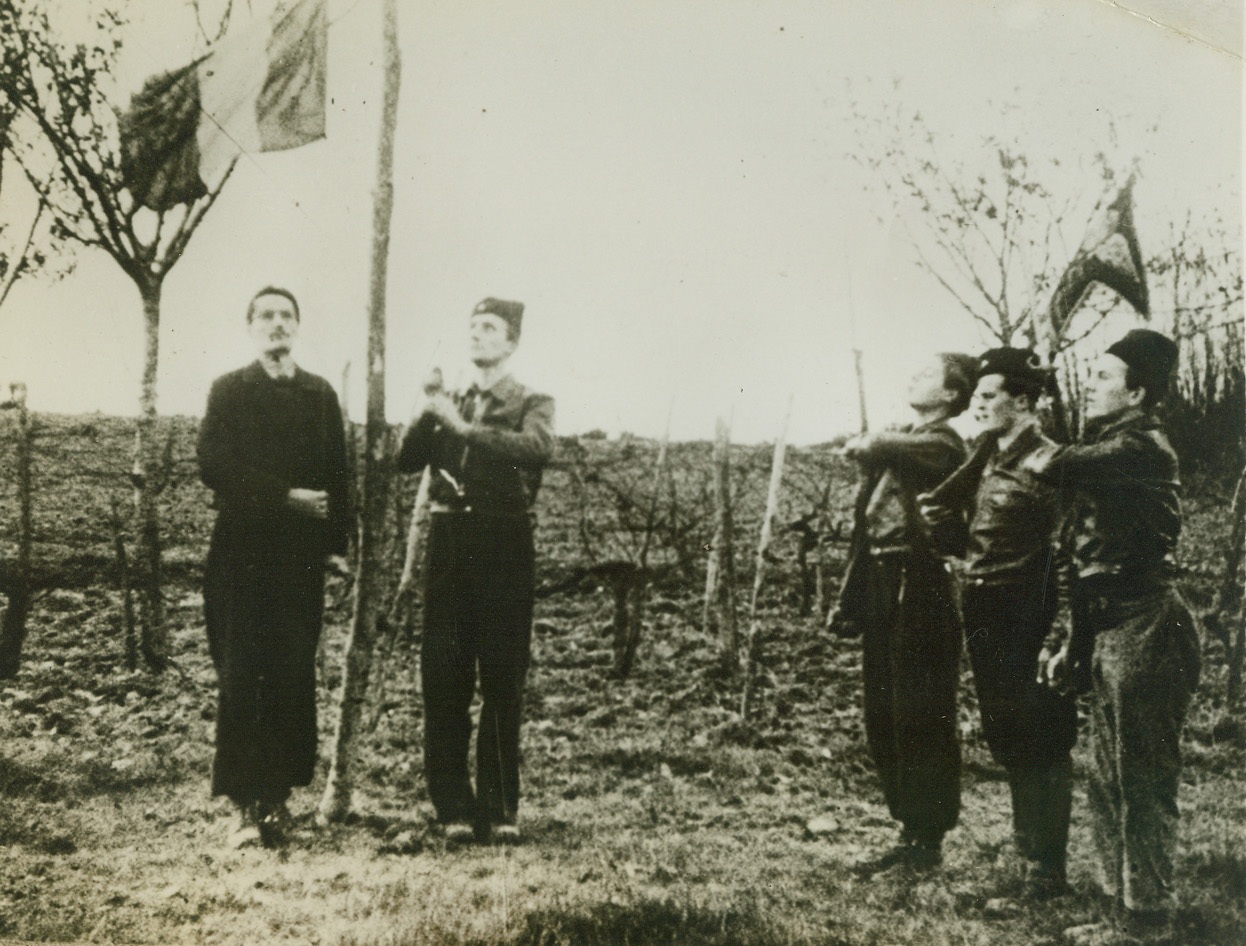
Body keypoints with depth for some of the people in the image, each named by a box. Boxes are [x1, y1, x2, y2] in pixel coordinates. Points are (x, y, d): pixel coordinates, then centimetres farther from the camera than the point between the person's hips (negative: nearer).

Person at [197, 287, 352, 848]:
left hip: (302, 554, 2)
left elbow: (338, 473, 11)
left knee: (294, 679, 0)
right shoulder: (228, 391, 7)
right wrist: (286, 497, -12)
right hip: (241, 552, -2)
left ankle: (278, 796, 7)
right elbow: (214, 468, -5)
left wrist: (337, 543, 1)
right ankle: (249, 805, -3)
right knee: (241, 681, -5)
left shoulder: (320, 393, 14)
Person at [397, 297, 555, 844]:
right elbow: (408, 463, 7)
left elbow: (537, 447, -17)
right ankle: (454, 808, 7)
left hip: (504, 549, -3)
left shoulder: (531, 404, 6)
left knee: (502, 683, 1)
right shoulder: (449, 405, 19)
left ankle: (500, 809, 9)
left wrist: (462, 425, -22)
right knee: (443, 681, 0)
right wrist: (425, 414, -9)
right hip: (448, 546, 3)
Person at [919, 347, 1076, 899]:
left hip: (1027, 623, -8)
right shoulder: (988, 457, 11)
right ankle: (1027, 840, 32)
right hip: (985, 620, 8)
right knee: (1006, 739, 17)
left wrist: (1062, 637, -19)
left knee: (1041, 744, -1)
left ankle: (1047, 868, 7)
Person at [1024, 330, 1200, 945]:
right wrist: (1076, 646, 19)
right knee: (1107, 780, 15)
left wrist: (1041, 457, -4)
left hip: (1144, 632, -10)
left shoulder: (1138, 445, -12)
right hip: (1113, 630, 10)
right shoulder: (1112, 446, 18)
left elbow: (1057, 467, -28)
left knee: (1140, 784, -3)